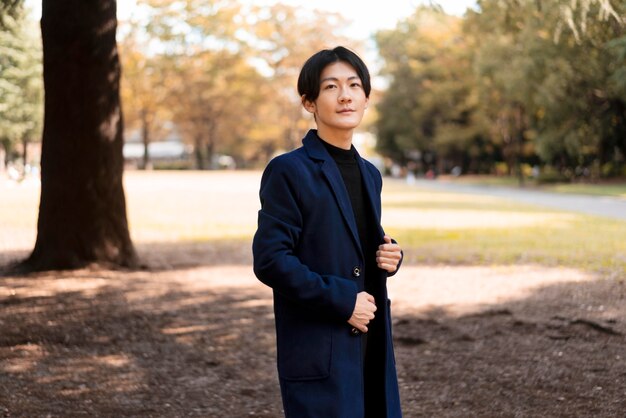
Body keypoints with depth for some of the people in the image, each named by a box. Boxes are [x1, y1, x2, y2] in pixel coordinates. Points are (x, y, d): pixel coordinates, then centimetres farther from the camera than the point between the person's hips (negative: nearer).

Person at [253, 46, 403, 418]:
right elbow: (270, 261, -15)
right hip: (318, 353, -7)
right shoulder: (288, 171, -9)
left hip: (370, 346, 7)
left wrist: (389, 257, 1)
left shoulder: (369, 174, 13)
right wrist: (341, 300, -18)